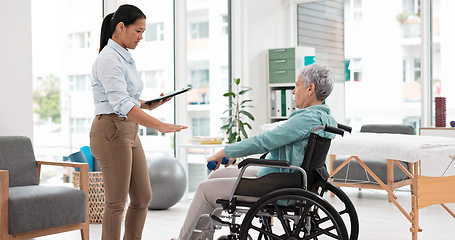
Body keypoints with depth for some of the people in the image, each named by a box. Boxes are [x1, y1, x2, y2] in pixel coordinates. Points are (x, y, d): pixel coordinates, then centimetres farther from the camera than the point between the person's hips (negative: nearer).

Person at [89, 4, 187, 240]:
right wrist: (159, 125, -33)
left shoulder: (125, 57, 15)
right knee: (116, 202, -3)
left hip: (129, 131, 10)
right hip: (111, 131, -10)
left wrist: (149, 105, 5)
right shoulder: (108, 59, -16)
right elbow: (121, 104, -26)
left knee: (142, 197, 12)